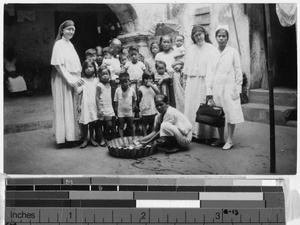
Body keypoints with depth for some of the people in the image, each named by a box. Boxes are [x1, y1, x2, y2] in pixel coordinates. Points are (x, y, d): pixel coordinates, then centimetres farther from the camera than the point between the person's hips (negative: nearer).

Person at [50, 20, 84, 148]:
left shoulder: (70, 45, 15)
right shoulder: (59, 44, -8)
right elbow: (58, 65, -14)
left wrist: (78, 79, 5)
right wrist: (70, 80, -17)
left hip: (73, 80, 8)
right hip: (62, 80, -8)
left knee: (72, 107, 7)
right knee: (64, 108, -6)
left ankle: (72, 136, 13)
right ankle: (63, 139, -2)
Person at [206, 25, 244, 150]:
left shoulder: (233, 52, 2)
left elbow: (238, 71, 1)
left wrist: (237, 89, -5)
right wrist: (209, 89, 3)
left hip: (229, 88, -2)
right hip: (216, 88, 3)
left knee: (230, 114, -2)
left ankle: (230, 140, 6)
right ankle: (221, 139, 17)